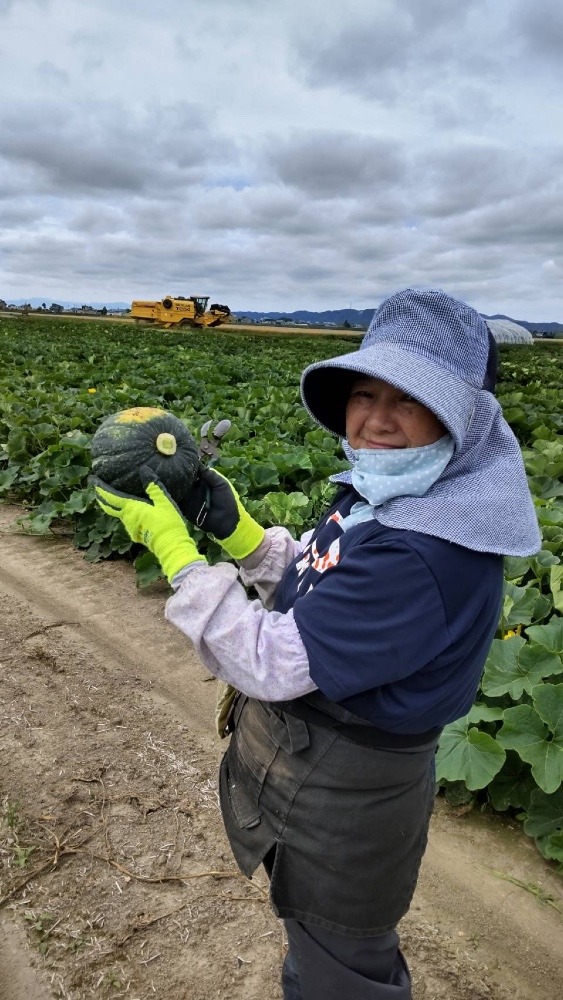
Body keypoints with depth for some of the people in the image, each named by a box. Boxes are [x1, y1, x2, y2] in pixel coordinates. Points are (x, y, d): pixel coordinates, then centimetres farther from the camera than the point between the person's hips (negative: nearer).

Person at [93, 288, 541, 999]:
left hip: (340, 799, -8)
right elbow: (315, 583, 8)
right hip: (316, 761, 9)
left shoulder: (427, 555, -36)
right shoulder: (384, 492, -6)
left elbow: (273, 662, -32)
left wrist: (173, 548, -24)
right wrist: (234, 528, -6)